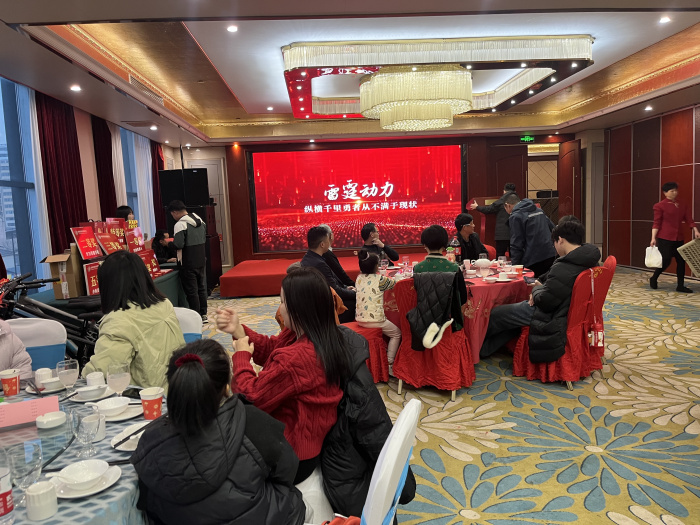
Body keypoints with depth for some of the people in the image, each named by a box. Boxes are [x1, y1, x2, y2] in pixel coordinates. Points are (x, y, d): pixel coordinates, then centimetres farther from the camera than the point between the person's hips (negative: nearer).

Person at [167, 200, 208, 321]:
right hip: (201, 261, 8)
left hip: (188, 263, -8)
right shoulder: (200, 220, 8)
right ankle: (203, 314, 23)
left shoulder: (180, 224, -17)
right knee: (202, 287, 15)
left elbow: (178, 244, -23)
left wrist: (169, 243, -3)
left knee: (191, 291, 0)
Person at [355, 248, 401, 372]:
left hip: (360, 319, 7)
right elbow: (396, 283, 3)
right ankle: (389, 364, 10)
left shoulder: (359, 278, 5)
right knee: (397, 333, 15)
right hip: (374, 320, -7)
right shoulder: (380, 279, -13)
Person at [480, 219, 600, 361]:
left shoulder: (563, 268, -30)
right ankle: (486, 349, 33)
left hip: (553, 319, -10)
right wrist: (541, 289, 0)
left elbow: (545, 302, -24)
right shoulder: (589, 260, 1)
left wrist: (536, 289, -3)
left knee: (494, 315, 3)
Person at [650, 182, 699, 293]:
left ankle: (680, 286, 15)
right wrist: (653, 238, -14)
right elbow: (656, 223, -8)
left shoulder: (683, 206, 12)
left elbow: (689, 220, 7)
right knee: (666, 261, -9)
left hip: (678, 238, 6)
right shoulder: (659, 206, -4)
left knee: (681, 261, 6)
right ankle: (653, 279, 15)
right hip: (665, 238, -6)